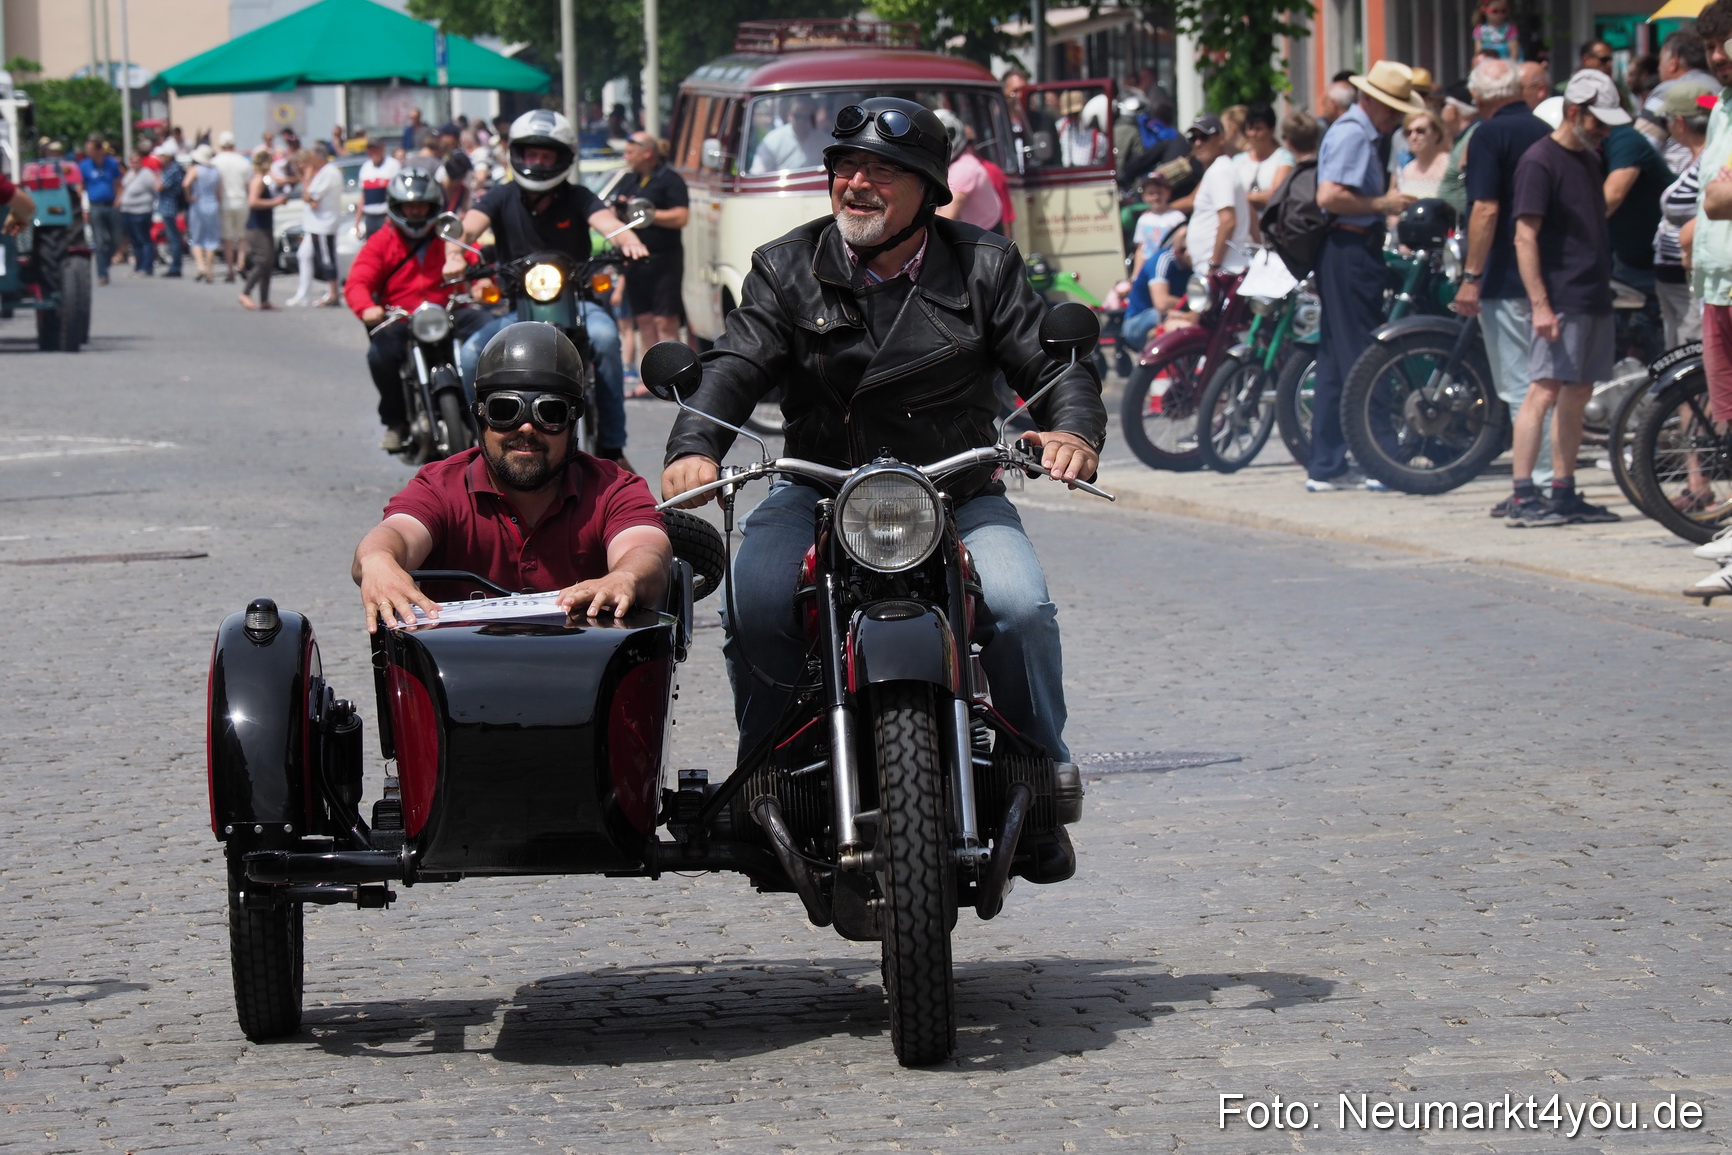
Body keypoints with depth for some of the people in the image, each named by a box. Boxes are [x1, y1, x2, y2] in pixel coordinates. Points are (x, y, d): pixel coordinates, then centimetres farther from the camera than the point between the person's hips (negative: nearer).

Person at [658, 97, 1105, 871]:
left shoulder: (984, 268, 6)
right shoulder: (786, 269, 6)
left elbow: (1052, 362, 2)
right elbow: (736, 365, -7)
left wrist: (1072, 430, -22)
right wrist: (695, 446, -28)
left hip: (958, 493, 0)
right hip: (818, 490, 0)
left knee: (1019, 605, -27)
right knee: (754, 604, -29)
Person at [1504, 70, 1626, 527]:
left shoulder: (1590, 159, 17)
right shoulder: (1539, 161, -10)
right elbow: (1525, 237, -15)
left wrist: (1605, 289, 18)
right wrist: (1540, 304, -21)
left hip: (1594, 299, 9)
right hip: (1559, 300, -9)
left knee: (1577, 395, 9)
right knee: (1545, 391, -12)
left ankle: (1564, 494, 14)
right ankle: (1522, 498, -14)